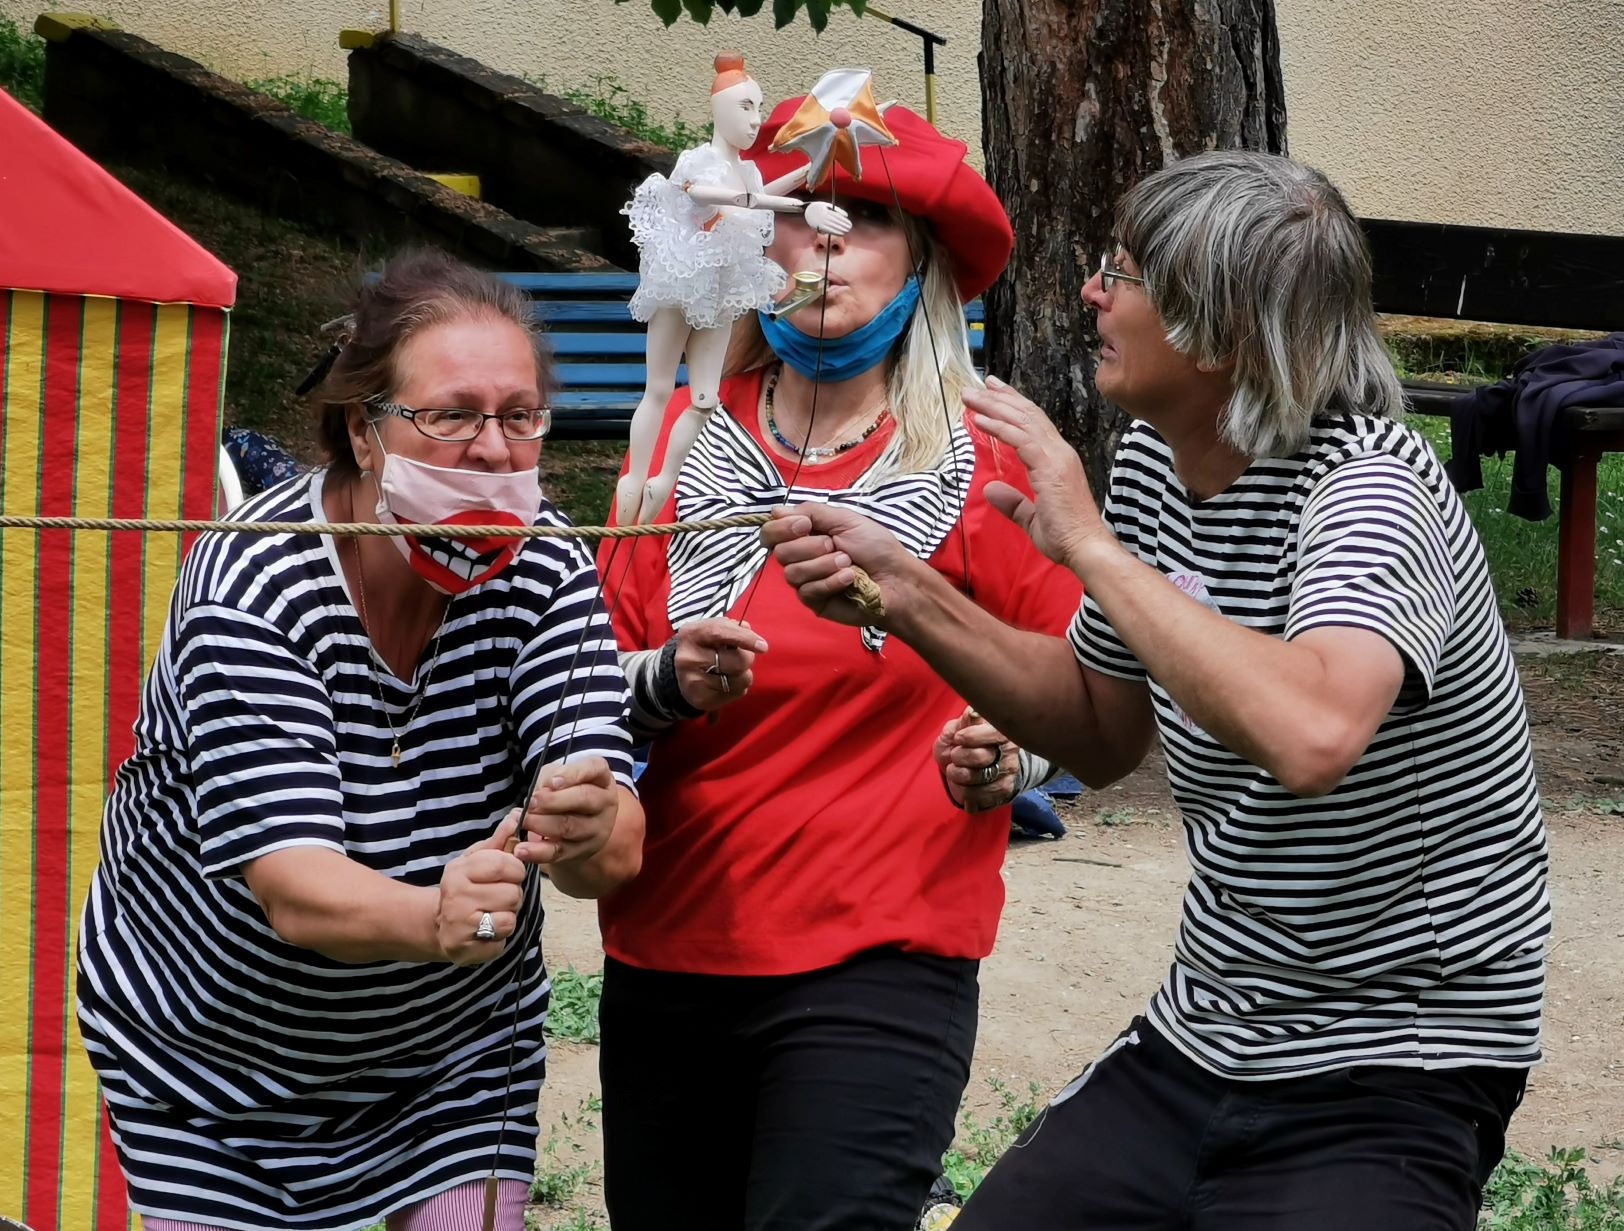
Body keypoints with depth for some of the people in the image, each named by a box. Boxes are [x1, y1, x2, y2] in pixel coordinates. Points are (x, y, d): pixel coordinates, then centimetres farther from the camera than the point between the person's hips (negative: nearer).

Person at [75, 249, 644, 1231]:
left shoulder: (544, 567, -15)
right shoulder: (249, 593, -26)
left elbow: (620, 849, -25)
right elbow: (292, 889, -36)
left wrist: (591, 832, -50)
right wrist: (435, 919, -57)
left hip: (457, 1037, 3)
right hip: (209, 1033, -3)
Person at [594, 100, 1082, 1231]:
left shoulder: (978, 461, -3)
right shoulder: (687, 441, 5)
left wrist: (1013, 755, -15)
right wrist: (668, 686, -12)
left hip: (876, 970, -4)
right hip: (665, 959, 4)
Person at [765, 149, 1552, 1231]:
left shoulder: (1363, 487, -21)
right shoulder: (1155, 461, 4)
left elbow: (1311, 735, -41)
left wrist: (1092, 545, -29)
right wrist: (904, 593, 4)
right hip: (1194, 1049, 8)